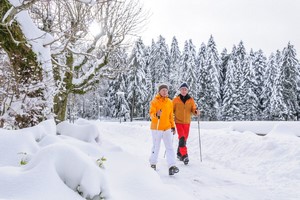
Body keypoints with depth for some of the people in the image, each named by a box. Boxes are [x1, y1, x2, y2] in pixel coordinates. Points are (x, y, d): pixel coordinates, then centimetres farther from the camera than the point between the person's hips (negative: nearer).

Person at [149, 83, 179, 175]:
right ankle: (153, 164, 26)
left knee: (170, 147, -6)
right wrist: (156, 115, -40)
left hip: (167, 128, 4)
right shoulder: (154, 101, -7)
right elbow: (151, 114, -18)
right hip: (156, 128, -4)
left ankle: (172, 166, -9)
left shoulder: (169, 102, 8)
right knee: (156, 147, 8)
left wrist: (173, 126, 16)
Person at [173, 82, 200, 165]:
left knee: (184, 139, 9)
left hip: (187, 122, 3)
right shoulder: (176, 99, -1)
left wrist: (196, 112, -22)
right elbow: (171, 110, 3)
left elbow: (193, 109, 0)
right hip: (178, 122, -3)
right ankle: (184, 155, -16)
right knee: (182, 138, -17)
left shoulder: (191, 100, 3)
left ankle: (179, 154, 26)